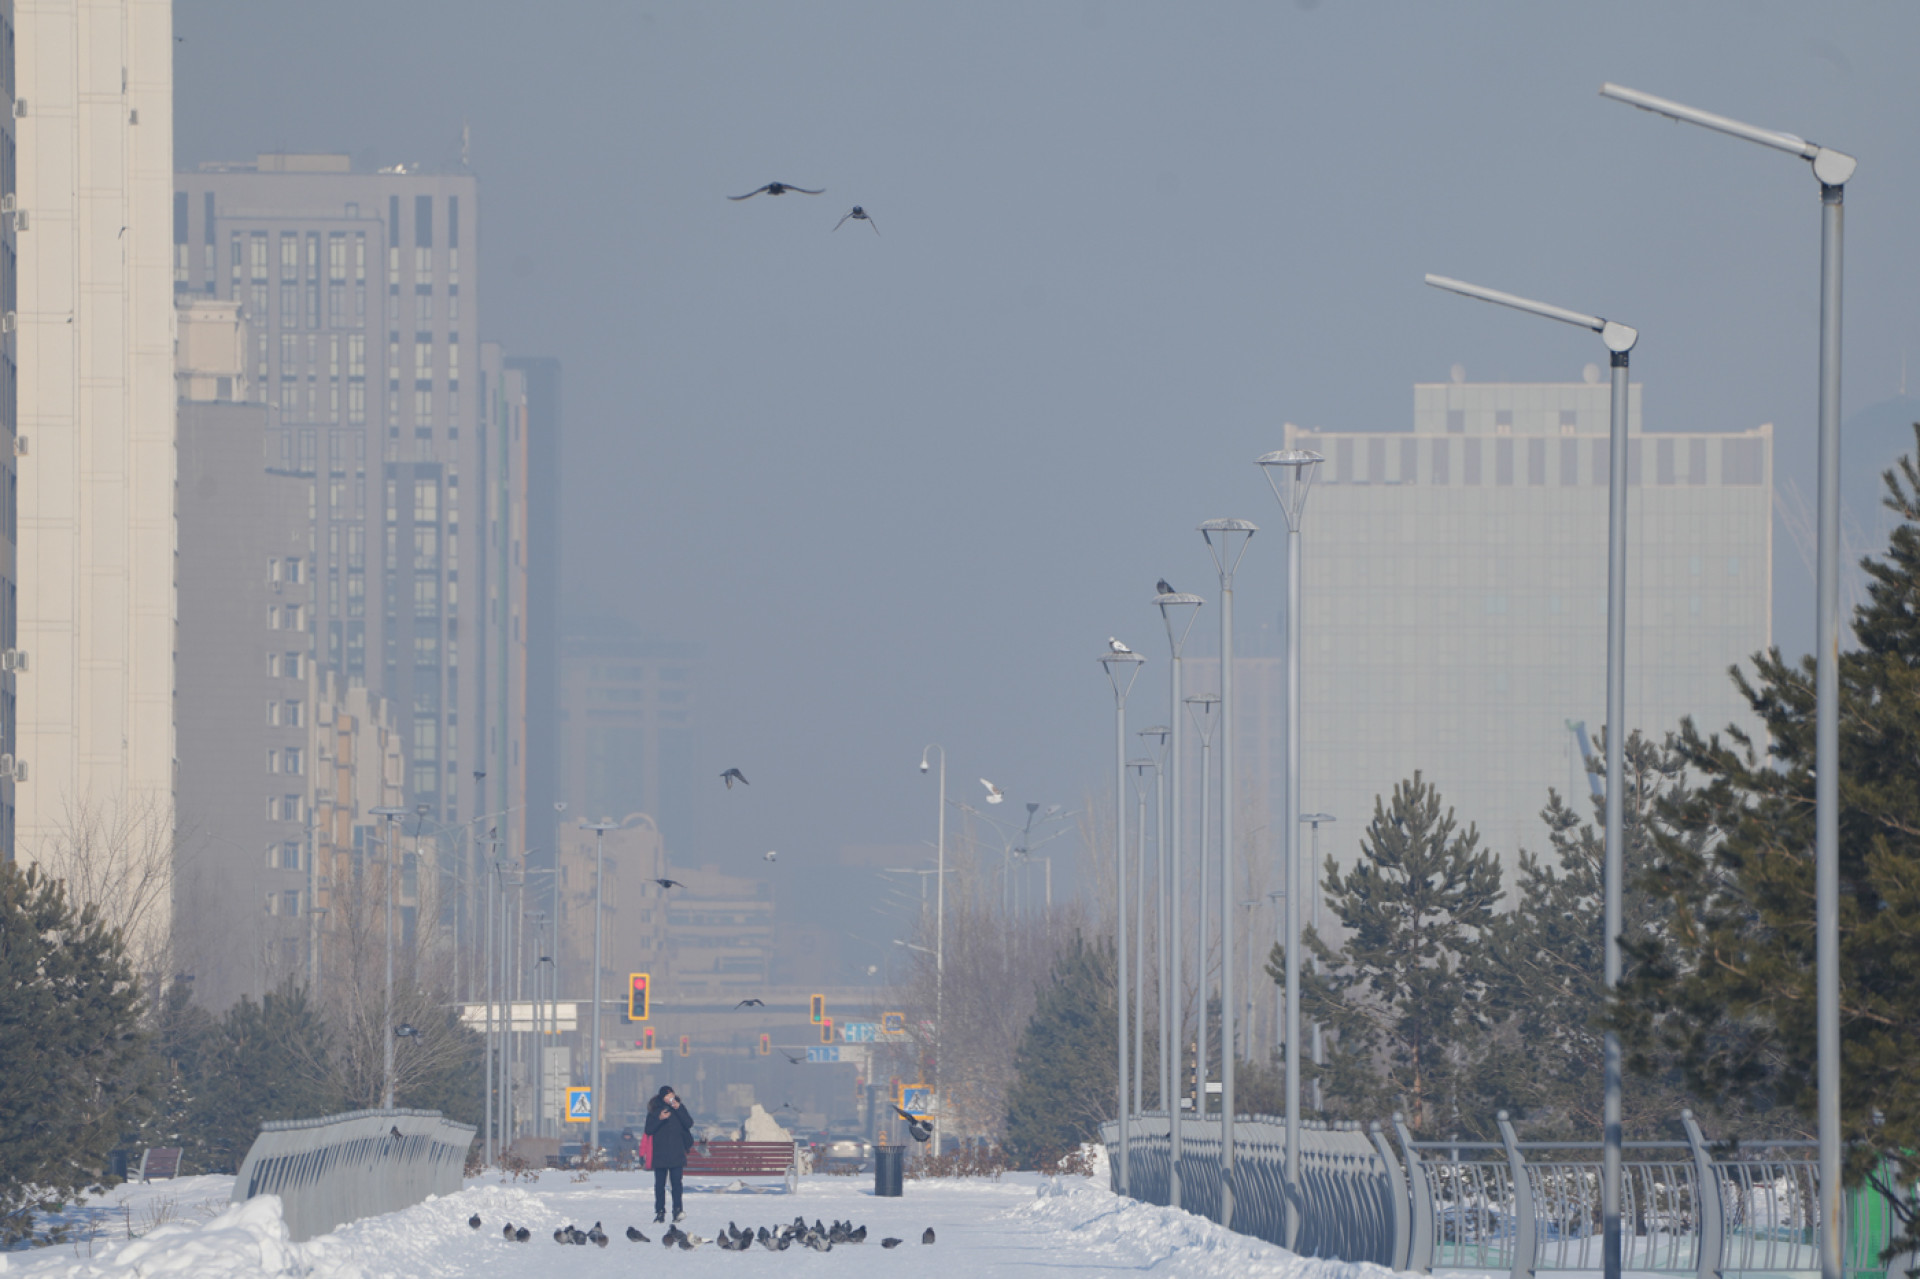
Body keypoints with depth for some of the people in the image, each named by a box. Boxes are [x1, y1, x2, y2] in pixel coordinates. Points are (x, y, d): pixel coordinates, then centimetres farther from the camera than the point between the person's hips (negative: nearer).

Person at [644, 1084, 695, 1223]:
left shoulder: (679, 1109, 7)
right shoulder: (654, 1110, 4)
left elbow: (689, 1124, -4)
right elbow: (648, 1130, -1)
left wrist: (679, 1109, -13)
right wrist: (660, 1119, -16)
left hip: (677, 1154, 0)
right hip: (659, 1155, 0)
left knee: (676, 1182, -9)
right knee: (659, 1184, 0)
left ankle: (677, 1210, -9)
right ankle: (660, 1212, 5)